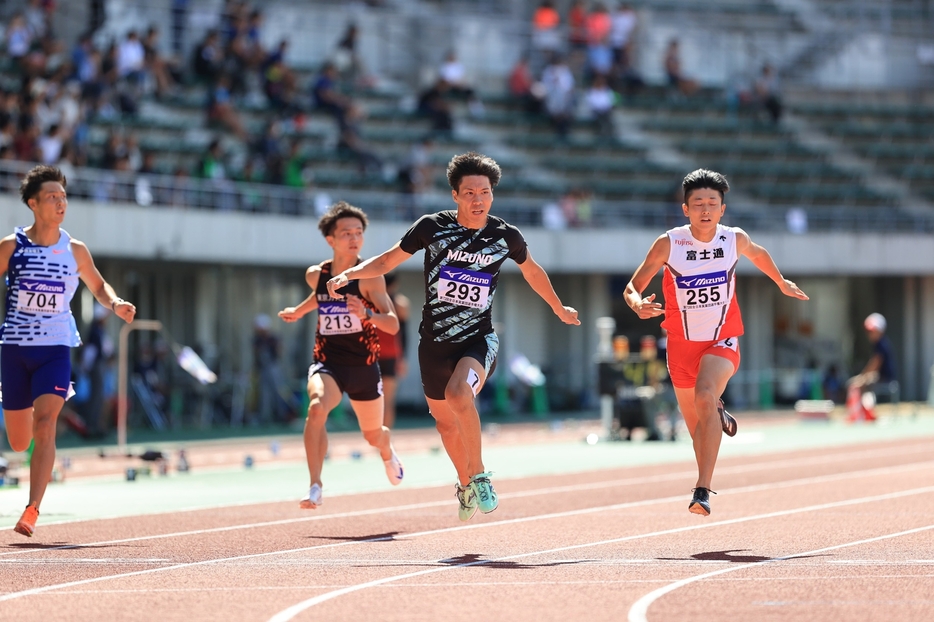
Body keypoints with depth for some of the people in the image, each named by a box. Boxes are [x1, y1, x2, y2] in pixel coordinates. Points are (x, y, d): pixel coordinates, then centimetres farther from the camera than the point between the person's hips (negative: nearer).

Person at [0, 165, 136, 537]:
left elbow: (98, 286, 17)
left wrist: (115, 304, -4)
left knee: (45, 425, -21)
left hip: (55, 349, 0)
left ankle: (32, 511, -22)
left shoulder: (75, 251, 2)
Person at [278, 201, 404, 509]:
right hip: (328, 361, 1)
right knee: (316, 408, -32)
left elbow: (393, 325, -21)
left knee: (374, 435, 17)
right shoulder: (316, 275, -2)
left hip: (364, 365, -1)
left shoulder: (371, 277, -14)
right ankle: (315, 486, -31)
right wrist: (299, 311, 25)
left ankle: (388, 453, 57)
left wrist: (366, 314, -37)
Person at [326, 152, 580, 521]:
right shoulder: (432, 227, -6)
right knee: (445, 419, 15)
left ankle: (479, 475, -14)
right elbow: (389, 260, 4)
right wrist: (348, 274, -13)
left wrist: (559, 308, 31)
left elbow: (532, 271, 17)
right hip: (434, 341, 2)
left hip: (478, 339, -2)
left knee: (459, 393, -32)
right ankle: (465, 484, 43)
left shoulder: (507, 237, -4)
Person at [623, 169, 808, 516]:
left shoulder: (735, 240, -8)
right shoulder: (668, 244, -14)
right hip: (682, 341, 1)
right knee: (697, 425, 13)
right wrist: (638, 305, -32)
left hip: (723, 339, -1)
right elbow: (632, 288, -9)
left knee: (705, 396, -31)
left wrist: (782, 283, 31)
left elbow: (758, 254, 17)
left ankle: (703, 490, -35)